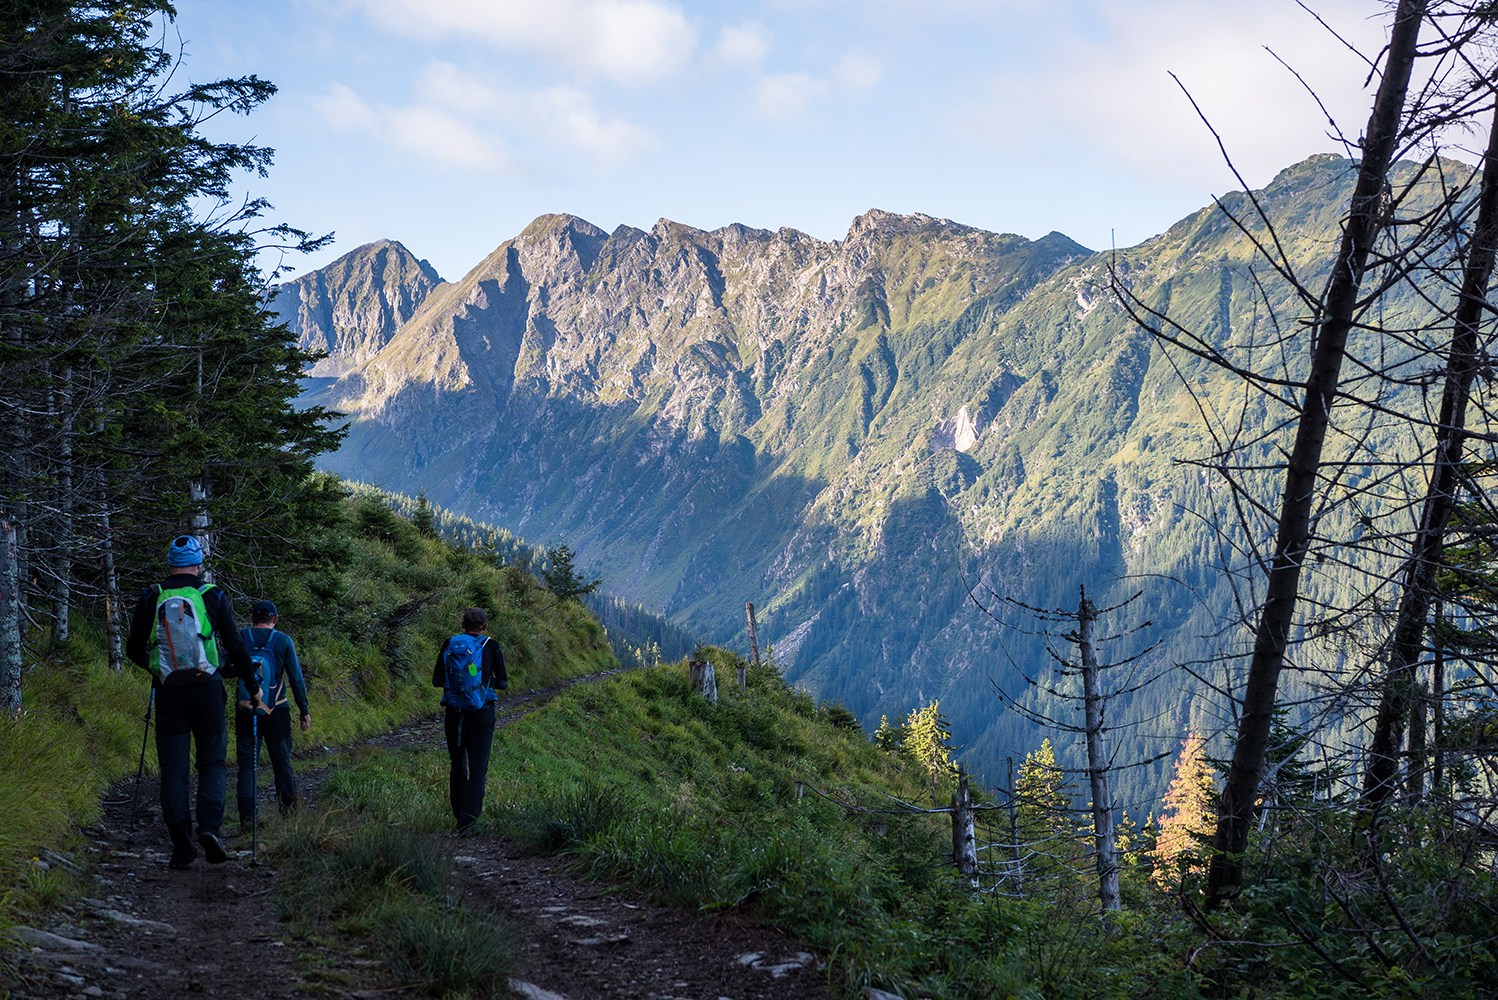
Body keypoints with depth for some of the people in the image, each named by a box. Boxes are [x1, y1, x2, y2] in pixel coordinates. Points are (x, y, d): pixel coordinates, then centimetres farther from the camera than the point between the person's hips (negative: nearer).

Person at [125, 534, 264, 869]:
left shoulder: (150, 598, 7)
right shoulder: (212, 596, 3)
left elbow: (133, 651, 14)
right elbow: (235, 646, 2)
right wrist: (253, 687, 13)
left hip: (168, 691, 1)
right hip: (207, 688, -1)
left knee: (173, 770, 4)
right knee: (212, 763, 8)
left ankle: (181, 848, -1)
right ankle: (209, 827, -14)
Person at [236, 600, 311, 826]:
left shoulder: (240, 638, 1)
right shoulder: (283, 641, 0)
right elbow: (296, 678, -1)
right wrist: (304, 710, 3)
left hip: (245, 711, 0)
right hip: (276, 711, 0)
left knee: (247, 764, 3)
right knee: (282, 761, 10)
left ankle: (247, 816, -6)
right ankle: (289, 813, 16)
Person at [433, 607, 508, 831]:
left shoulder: (449, 646, 2)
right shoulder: (490, 647, -4)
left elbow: (436, 680, 6)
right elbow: (503, 683, 2)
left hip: (454, 713, 3)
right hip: (481, 712, -3)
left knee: (458, 764, 19)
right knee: (478, 768, -1)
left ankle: (459, 814, 29)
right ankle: (469, 820, -10)